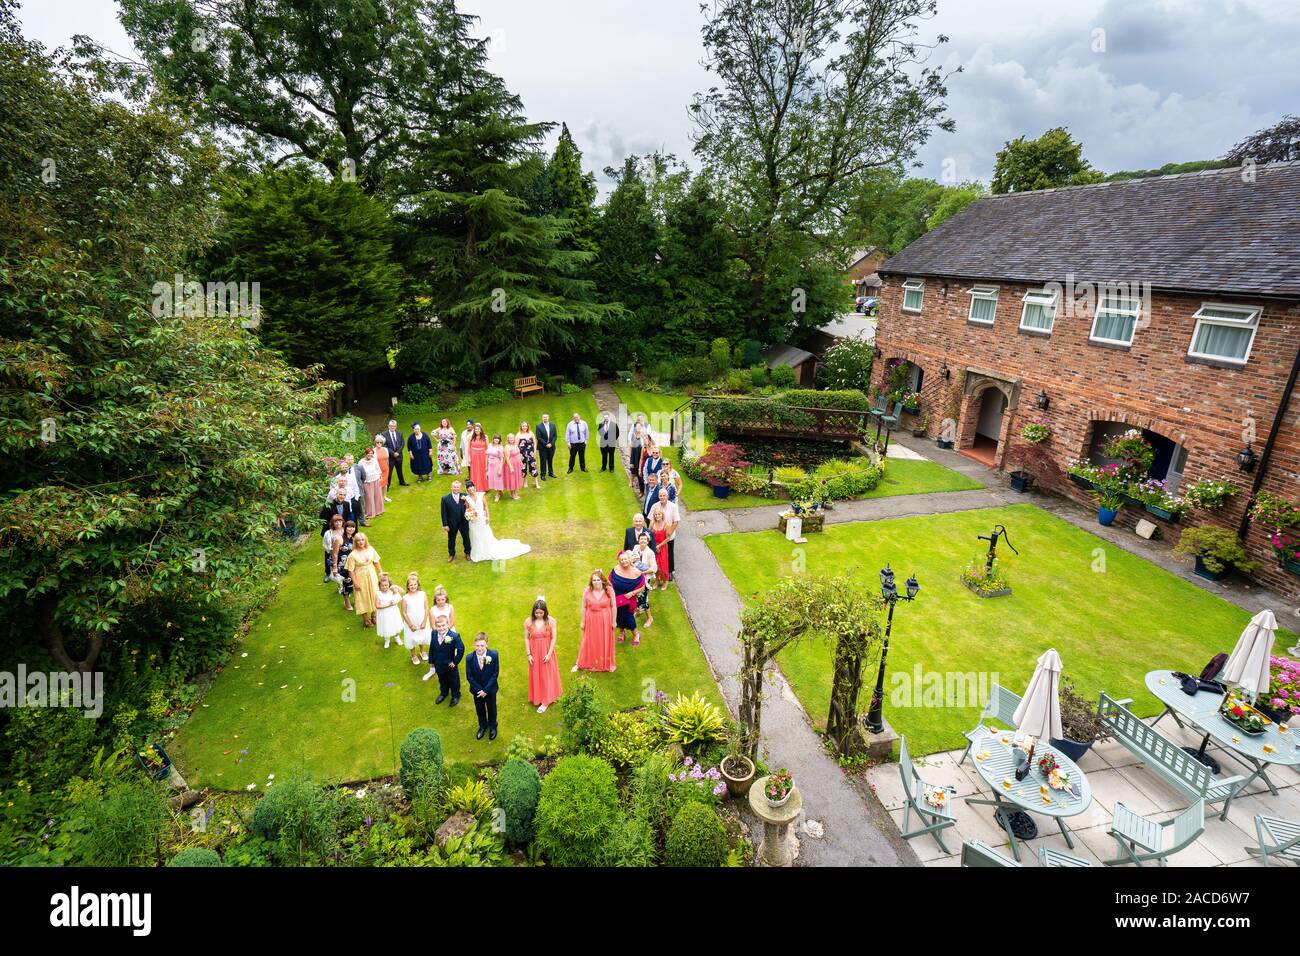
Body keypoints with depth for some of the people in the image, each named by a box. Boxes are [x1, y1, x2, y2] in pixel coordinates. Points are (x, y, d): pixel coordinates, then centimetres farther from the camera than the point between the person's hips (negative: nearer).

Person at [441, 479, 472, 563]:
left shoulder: (464, 497, -9)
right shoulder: (445, 498, -13)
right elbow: (444, 513, -9)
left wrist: (466, 501, -25)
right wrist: (445, 525, -10)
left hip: (463, 522, 1)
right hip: (452, 524, -1)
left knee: (466, 538, 17)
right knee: (451, 540, 18)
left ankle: (467, 553, 39)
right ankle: (451, 554, 40)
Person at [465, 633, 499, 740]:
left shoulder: (494, 655, -24)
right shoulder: (469, 658, -20)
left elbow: (495, 674, -18)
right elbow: (469, 677, -12)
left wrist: (486, 690, -19)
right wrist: (479, 690, -16)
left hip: (490, 689, -1)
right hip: (477, 689, 1)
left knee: (492, 709, 20)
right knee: (479, 710, 22)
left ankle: (492, 727, 46)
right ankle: (483, 726, 49)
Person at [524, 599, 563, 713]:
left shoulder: (551, 621, -14)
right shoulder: (528, 622, -10)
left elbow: (554, 638, -10)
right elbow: (526, 638, -4)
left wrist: (549, 654, -13)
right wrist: (528, 654, -6)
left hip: (547, 651, -1)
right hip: (534, 652, 1)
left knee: (547, 675, 7)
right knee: (536, 675, 11)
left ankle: (546, 701, 18)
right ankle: (537, 698, 29)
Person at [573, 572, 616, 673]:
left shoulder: (609, 590, -14)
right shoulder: (587, 591, -13)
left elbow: (613, 606, -6)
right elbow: (583, 607, -4)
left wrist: (613, 621, -3)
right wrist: (582, 621, 0)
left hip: (605, 621, 0)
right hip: (591, 621, 0)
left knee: (605, 642, 13)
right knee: (589, 642, 12)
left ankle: (607, 664, 34)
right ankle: (580, 664, 29)